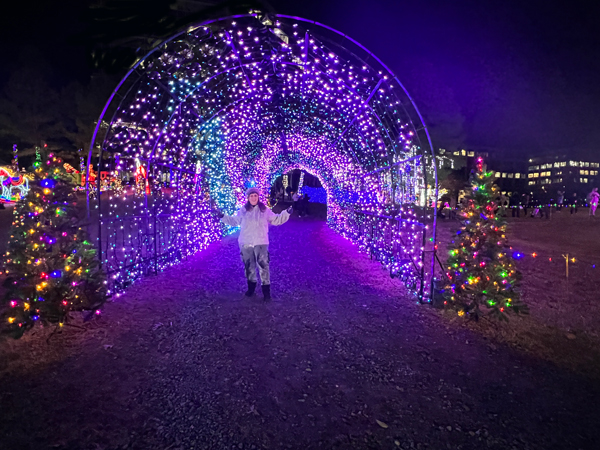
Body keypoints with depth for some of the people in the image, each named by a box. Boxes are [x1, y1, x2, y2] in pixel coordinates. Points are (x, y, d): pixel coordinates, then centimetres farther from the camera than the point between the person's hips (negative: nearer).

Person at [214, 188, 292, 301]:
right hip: (246, 244, 2)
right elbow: (234, 221, 16)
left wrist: (287, 213, -3)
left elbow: (276, 220, 7)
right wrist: (222, 216, 11)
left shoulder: (265, 210, 1)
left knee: (263, 266, -2)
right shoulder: (243, 210, 4)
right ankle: (251, 287, 33)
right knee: (249, 266, 14)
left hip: (261, 243, -2)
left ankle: (266, 290, 7)